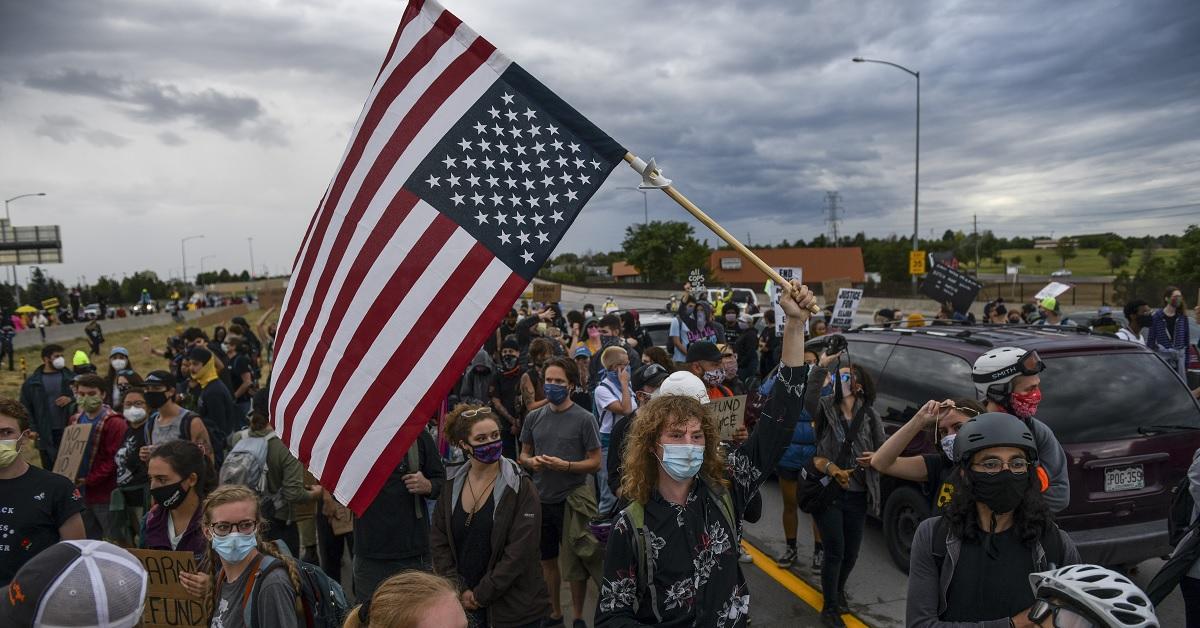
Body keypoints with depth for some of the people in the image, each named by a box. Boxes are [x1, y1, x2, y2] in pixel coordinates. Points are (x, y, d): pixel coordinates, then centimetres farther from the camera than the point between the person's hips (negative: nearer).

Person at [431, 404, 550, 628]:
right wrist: (460, 591, -6)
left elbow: (519, 551, -15)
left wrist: (481, 595, -14)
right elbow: (439, 541, 2)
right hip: (463, 603, 3)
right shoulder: (452, 485, 0)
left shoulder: (520, 487, -12)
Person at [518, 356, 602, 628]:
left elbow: (595, 462, -8)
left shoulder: (584, 419, -8)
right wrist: (531, 461, -9)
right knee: (547, 559, 17)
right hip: (541, 499, 4)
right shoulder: (533, 418, 4)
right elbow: (523, 455, 13)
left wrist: (565, 465, -21)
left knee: (574, 564, 6)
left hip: (572, 500, -4)